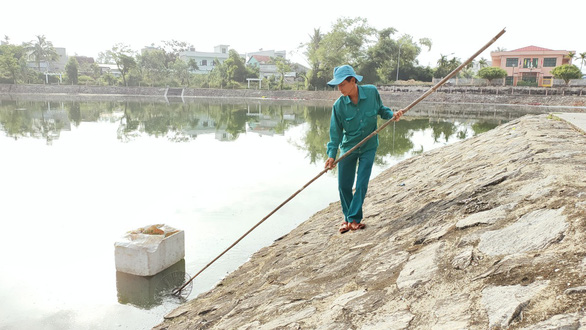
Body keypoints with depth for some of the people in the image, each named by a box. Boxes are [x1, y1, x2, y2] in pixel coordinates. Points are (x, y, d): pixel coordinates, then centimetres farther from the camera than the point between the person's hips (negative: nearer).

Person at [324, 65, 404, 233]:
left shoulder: (372, 91, -14)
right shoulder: (339, 105, -15)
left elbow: (381, 109, 7)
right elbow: (336, 131, -9)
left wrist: (392, 115, -13)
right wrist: (331, 155, -14)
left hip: (369, 147, 0)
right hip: (348, 148, 0)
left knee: (362, 185, -2)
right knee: (344, 186, 5)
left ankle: (354, 218, 12)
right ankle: (347, 218, 25)